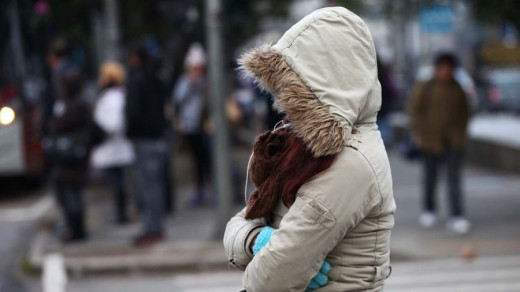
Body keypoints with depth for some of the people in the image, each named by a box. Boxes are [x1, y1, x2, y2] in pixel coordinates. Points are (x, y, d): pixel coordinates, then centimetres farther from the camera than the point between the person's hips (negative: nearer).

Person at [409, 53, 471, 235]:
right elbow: (415, 109, 0)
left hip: (454, 140, 1)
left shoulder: (457, 89, 6)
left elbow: (464, 112, 16)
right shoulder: (425, 88, -3)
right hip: (431, 140, -1)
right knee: (430, 177, 10)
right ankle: (429, 210, 28)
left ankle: (457, 217, -11)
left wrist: (461, 132, 8)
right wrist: (420, 133, -3)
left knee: (454, 178, -7)